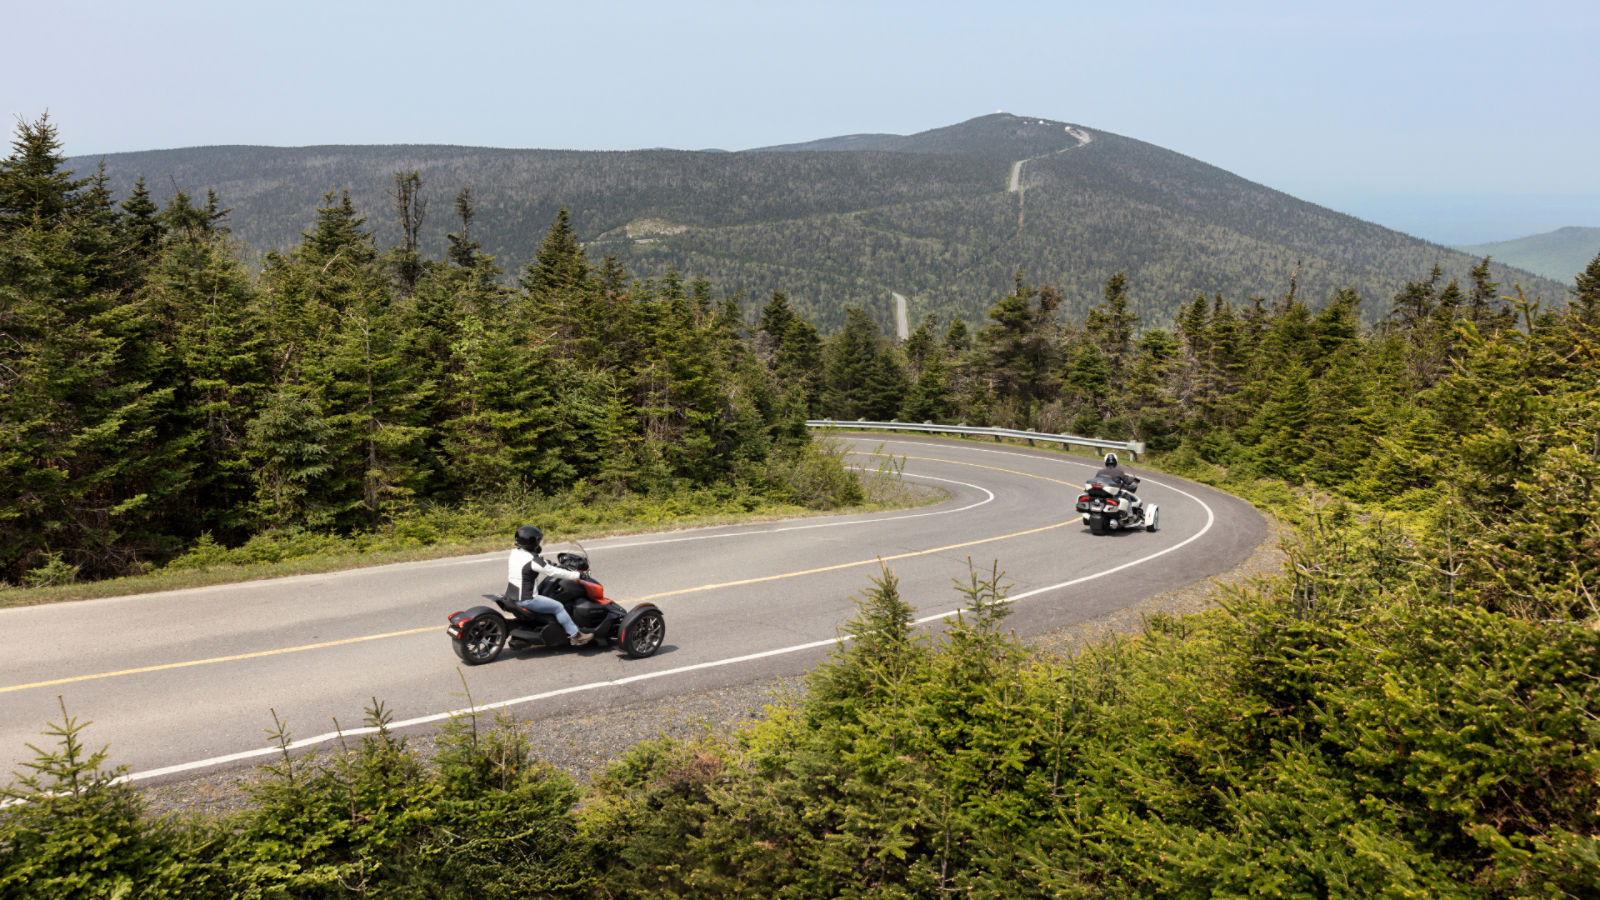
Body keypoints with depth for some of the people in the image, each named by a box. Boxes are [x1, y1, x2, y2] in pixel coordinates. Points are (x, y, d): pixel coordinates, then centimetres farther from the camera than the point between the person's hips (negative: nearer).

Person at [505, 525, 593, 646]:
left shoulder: (515, 552, 5)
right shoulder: (533, 560, -22)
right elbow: (554, 572, -18)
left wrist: (553, 565, 25)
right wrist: (577, 575, -9)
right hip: (526, 599, -10)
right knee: (558, 607, -3)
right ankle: (575, 636, 2)